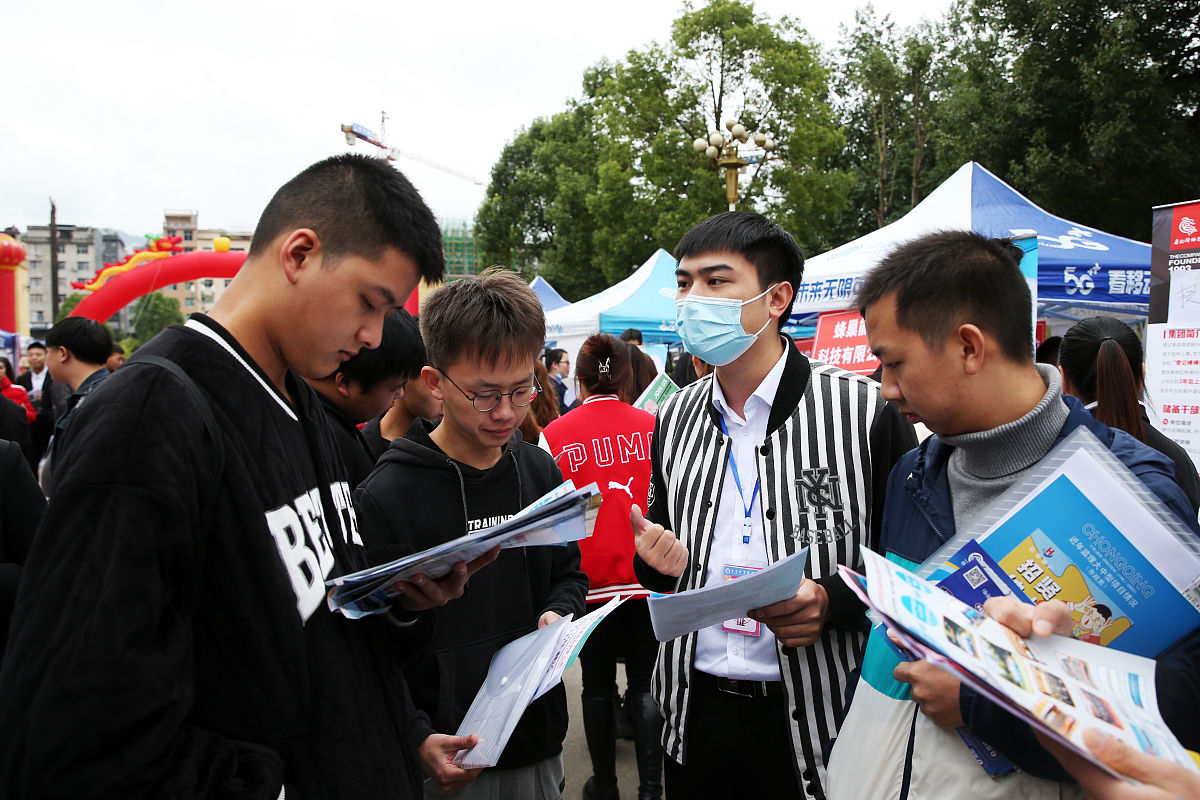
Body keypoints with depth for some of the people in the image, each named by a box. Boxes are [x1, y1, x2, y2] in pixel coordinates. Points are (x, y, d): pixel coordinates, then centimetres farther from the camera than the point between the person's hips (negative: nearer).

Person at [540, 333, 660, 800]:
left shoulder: (555, 434, -8)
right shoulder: (653, 427, -7)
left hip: (589, 579, 0)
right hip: (649, 576, 1)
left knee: (597, 686, 14)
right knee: (646, 684, 11)